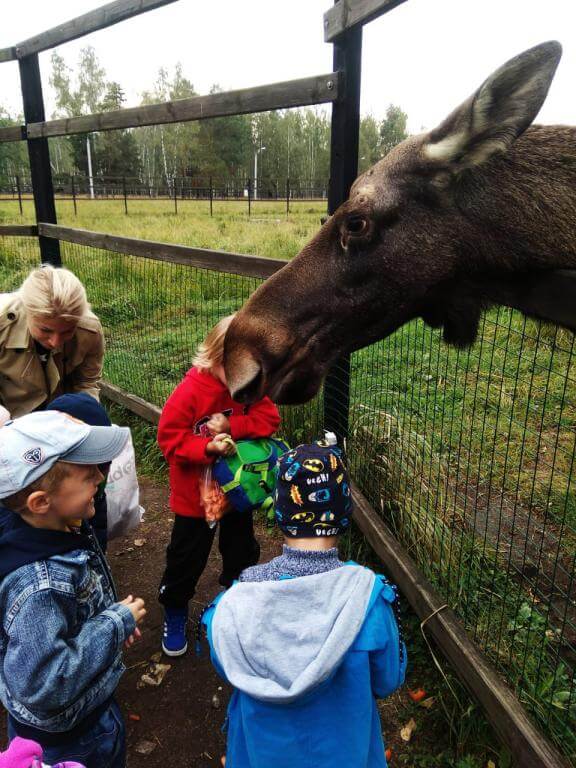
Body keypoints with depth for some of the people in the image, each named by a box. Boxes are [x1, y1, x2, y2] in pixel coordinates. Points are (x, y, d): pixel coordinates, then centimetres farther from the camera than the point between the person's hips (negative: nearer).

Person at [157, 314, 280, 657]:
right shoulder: (190, 391, -23)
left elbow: (270, 418, -17)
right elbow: (170, 438, -20)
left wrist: (230, 426, -29)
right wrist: (207, 447, -35)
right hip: (195, 494, -4)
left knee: (242, 551, 22)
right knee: (187, 557, 13)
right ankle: (175, 612, 38)